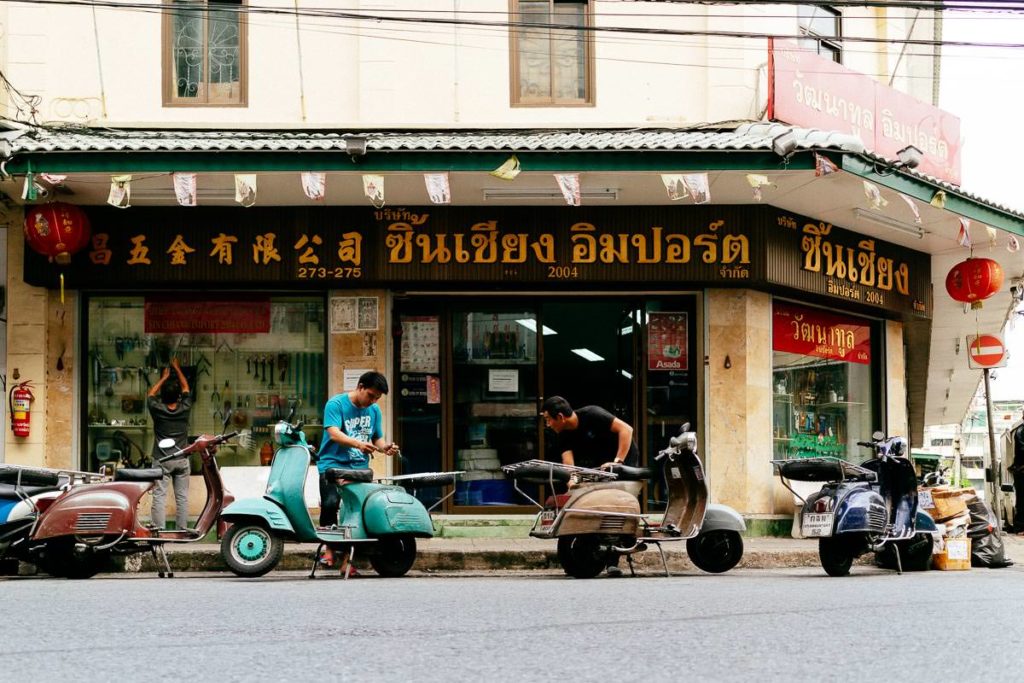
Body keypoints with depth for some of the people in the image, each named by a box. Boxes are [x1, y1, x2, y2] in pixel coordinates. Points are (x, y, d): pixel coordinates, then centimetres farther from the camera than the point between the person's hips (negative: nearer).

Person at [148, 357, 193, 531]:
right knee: (182, 497, 6)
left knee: (159, 496, -3)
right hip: (182, 460, 2)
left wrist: (164, 377, 24)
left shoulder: (157, 409, -8)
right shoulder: (185, 408, -4)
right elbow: (186, 388, 14)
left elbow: (151, 393, 13)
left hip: (162, 460, -2)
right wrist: (177, 369, 26)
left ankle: (158, 531, -8)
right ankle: (182, 530, 7)